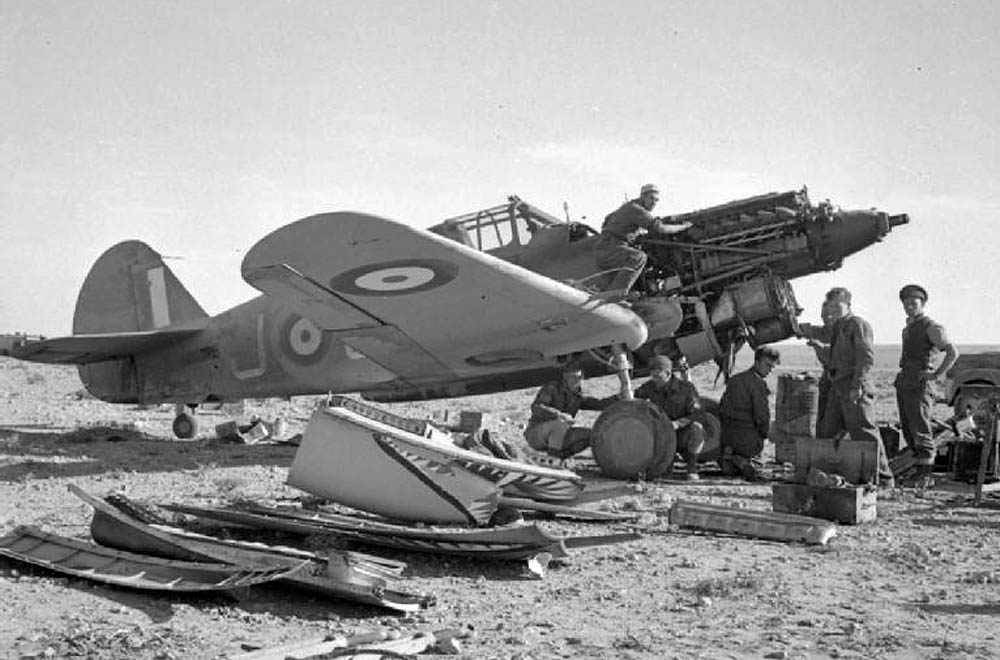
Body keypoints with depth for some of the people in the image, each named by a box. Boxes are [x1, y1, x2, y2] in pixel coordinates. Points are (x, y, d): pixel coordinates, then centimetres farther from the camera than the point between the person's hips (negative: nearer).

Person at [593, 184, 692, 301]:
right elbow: (661, 228, -20)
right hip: (608, 249, -10)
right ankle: (616, 292, -40)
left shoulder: (628, 206, 18)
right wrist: (683, 226, -6)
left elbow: (610, 217, 37)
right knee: (639, 257, -31)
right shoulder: (635, 209, -13)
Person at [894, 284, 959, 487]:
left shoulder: (931, 327, -6)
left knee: (920, 431, -9)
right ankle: (919, 471, 14)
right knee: (908, 431, 8)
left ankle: (924, 474, -6)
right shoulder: (907, 329, 20)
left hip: (919, 385, -9)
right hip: (903, 384, 9)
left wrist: (937, 375, -16)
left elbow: (952, 352, -15)